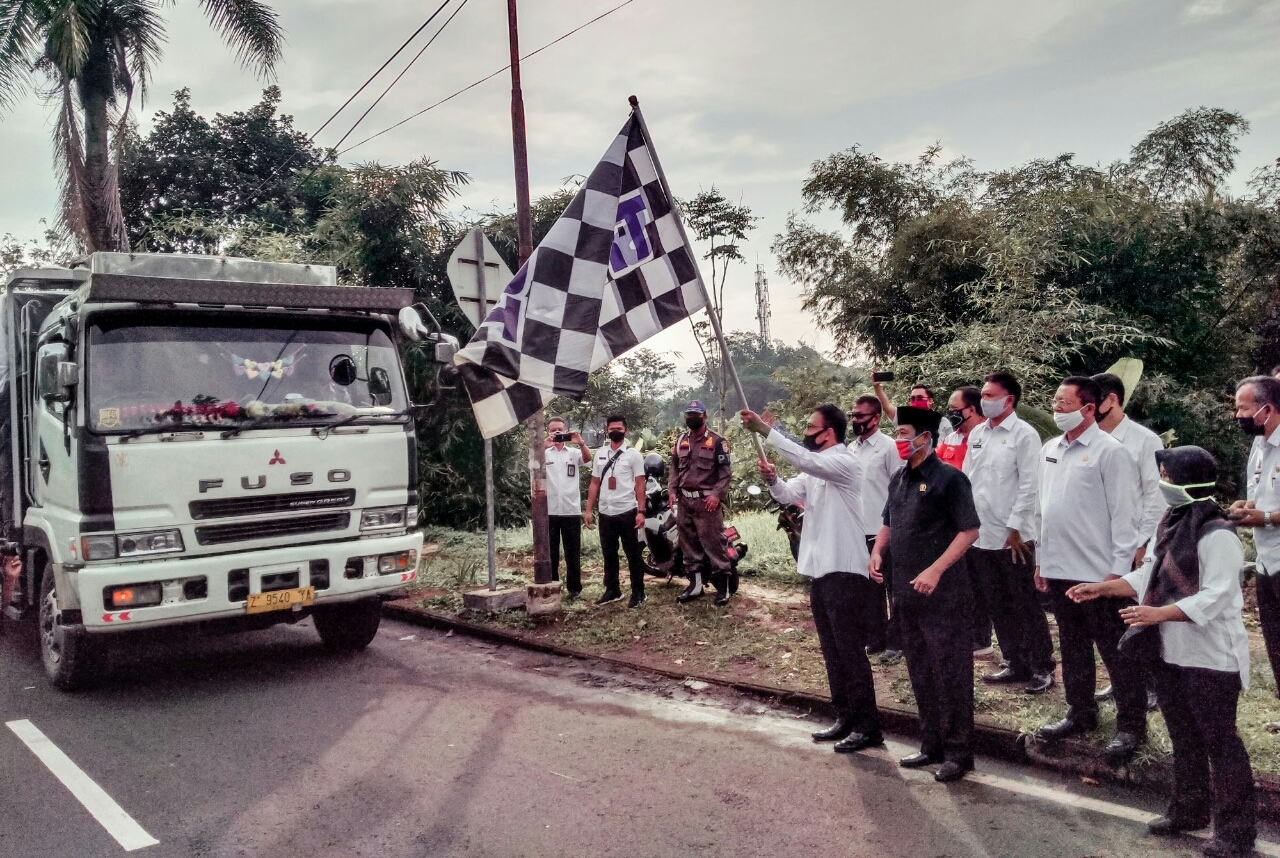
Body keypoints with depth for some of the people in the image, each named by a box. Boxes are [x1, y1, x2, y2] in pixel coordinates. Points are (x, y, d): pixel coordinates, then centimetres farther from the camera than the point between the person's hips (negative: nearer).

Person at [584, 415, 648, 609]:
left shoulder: (633, 454, -4)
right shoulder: (600, 454, 10)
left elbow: (640, 484, -6)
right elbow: (594, 484, 12)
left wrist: (641, 511, -12)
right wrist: (588, 510, 7)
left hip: (627, 512, -5)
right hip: (605, 513, 5)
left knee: (633, 554, 2)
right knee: (609, 554, 13)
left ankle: (638, 593, 10)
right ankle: (612, 590, 24)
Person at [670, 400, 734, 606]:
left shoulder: (716, 441, -3)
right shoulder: (681, 441, 14)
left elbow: (726, 471, -7)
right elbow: (674, 467, 19)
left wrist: (717, 494, -17)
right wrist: (673, 491, 6)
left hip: (707, 500, -6)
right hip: (684, 500, 6)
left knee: (714, 543, -8)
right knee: (688, 543, 11)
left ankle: (722, 587, -2)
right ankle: (695, 584, 20)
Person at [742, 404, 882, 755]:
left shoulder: (844, 463, -14)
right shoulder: (814, 470, 14)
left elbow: (805, 459, -30)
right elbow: (788, 494, 11)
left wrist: (766, 430, -30)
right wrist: (772, 479, -10)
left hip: (844, 571, -9)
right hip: (820, 570, 9)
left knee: (851, 651, -4)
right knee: (832, 651, 15)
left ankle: (868, 725, 4)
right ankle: (846, 716, 25)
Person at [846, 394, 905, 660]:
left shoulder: (888, 446, -9)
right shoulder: (850, 449, 10)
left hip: (884, 530, -6)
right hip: (858, 530, 6)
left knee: (892, 588, 4)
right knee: (869, 588, 15)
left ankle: (895, 642, 13)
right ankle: (874, 638, 26)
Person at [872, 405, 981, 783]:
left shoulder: (949, 478, -12)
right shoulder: (898, 480, 10)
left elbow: (969, 530, -14)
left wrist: (936, 570, -22)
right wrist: (877, 550, 3)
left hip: (944, 595, -8)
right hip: (908, 594, 8)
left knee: (950, 674, 1)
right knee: (921, 674, 15)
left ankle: (958, 753, 13)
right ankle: (932, 745, 27)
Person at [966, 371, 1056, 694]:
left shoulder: (1024, 434, -8)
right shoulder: (977, 433, 11)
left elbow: (1029, 485, -12)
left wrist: (1015, 527, -15)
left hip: (1012, 537, -6)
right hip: (980, 534, 6)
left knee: (1025, 605, 3)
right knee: (998, 606, 13)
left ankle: (1042, 668, 14)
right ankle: (1015, 664, 25)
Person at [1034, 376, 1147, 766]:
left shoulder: (1110, 452, -11)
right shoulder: (1049, 450, 9)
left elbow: (1124, 514, -13)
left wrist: (1118, 569, -15)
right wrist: (1041, 558, 14)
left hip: (1100, 573, -7)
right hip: (1060, 569, 7)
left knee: (1117, 652, 5)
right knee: (1073, 648, 18)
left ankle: (1131, 725, 17)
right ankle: (1080, 714, 32)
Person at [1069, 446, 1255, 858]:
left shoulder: (1217, 535, -20)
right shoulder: (1173, 524, 8)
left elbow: (1214, 599, -25)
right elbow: (1151, 575, 14)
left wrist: (1159, 613, -29)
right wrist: (1102, 588, 7)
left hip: (1210, 657, -9)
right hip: (1171, 652, 9)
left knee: (1219, 740, 2)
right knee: (1183, 737, 20)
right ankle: (1188, 811, 34)